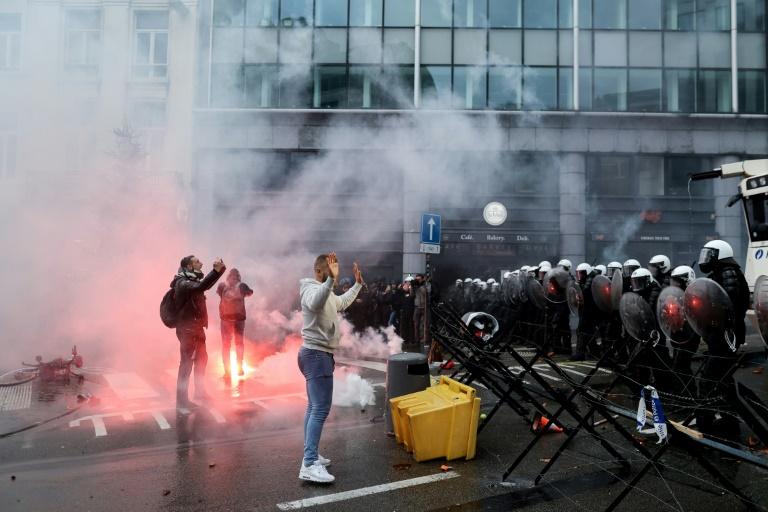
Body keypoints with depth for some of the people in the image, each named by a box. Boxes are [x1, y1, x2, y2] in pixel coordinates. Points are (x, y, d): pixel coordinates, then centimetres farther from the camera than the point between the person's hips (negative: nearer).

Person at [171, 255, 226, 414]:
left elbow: (206, 285, 25)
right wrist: (216, 270, -40)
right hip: (188, 330, -10)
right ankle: (181, 402, -3)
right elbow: (200, 287, -38)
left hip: (196, 328, 10)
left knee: (201, 359, 22)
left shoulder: (191, 281, 11)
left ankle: (200, 391, 39)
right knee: (186, 364, -8)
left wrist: (219, 269, 12)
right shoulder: (183, 283, -20)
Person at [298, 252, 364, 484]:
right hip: (317, 355, -11)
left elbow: (342, 302, 35)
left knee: (314, 407, 15)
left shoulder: (326, 291, 15)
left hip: (318, 355, 11)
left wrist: (358, 284, 33)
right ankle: (309, 465, -18)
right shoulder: (312, 289, -17)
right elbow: (315, 303, -43)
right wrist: (331, 279, -54)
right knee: (321, 409, -15)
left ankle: (310, 456, 23)